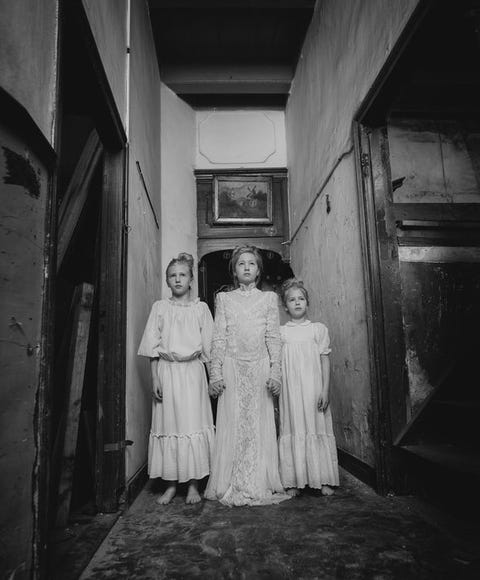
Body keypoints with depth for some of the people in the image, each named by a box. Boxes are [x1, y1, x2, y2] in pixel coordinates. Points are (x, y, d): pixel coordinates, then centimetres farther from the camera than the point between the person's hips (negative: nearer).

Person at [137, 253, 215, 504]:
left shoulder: (201, 308, 5)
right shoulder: (160, 307, 6)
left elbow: (208, 346, 5)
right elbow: (153, 347, 4)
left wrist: (213, 377, 0)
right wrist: (155, 378, -3)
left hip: (192, 371, 0)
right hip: (166, 370, 1)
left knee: (193, 424, 0)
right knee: (168, 424, 3)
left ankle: (193, 484, 12)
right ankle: (171, 484, 17)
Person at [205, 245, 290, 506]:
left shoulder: (269, 298, 9)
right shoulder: (224, 298, 8)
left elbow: (273, 338, 5)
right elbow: (218, 338, 4)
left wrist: (275, 371, -3)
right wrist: (215, 373, -3)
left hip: (260, 367, 0)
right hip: (232, 367, 0)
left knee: (260, 424, 3)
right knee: (232, 424, 2)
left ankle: (261, 485, 14)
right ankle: (231, 487, 12)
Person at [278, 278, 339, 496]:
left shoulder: (318, 329, 5)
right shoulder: (280, 332, 5)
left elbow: (325, 360, 3)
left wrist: (325, 390, -4)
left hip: (314, 389, 0)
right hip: (290, 390, 0)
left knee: (318, 429, 4)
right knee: (292, 430, 3)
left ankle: (323, 480, 17)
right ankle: (293, 482, 14)